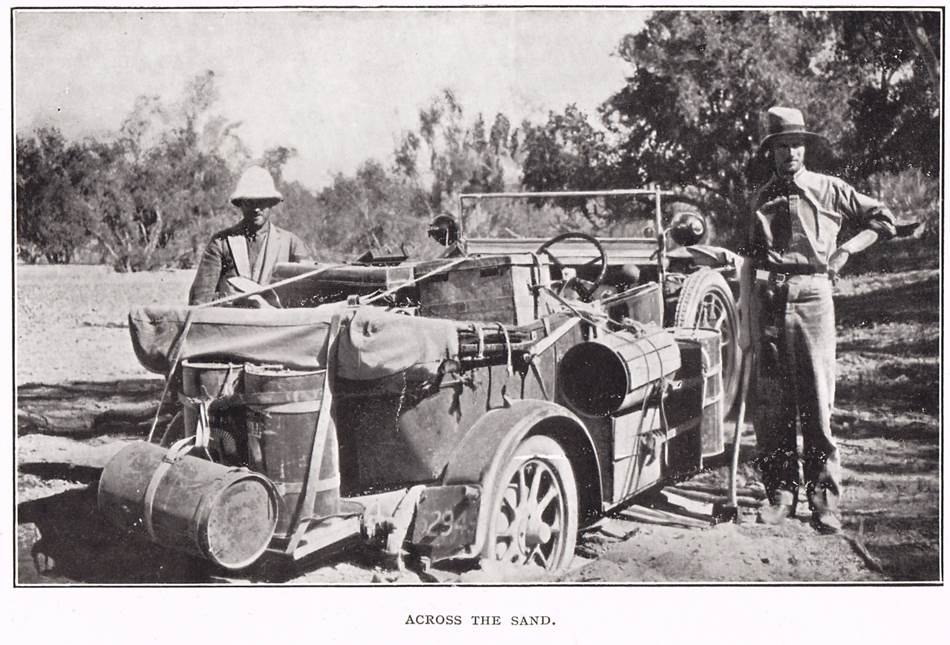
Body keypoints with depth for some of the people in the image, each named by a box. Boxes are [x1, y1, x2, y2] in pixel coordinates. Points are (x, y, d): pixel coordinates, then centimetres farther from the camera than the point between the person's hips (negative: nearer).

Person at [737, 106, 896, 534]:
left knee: (816, 400, -5)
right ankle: (779, 491, 11)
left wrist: (846, 250, 3)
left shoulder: (830, 190, 10)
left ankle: (823, 496, 3)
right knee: (770, 402, 2)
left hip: (811, 294, -2)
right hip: (767, 297, 2)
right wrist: (744, 318, 9)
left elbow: (882, 221, 17)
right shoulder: (762, 199, 16)